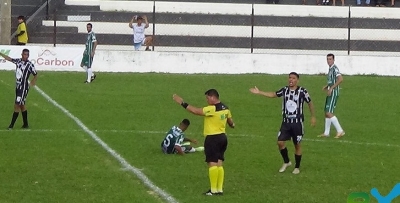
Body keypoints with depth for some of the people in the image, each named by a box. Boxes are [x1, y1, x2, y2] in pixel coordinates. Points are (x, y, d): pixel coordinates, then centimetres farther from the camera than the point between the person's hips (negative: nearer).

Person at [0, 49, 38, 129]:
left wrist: (34, 80, -23)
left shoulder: (30, 65, -12)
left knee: (17, 105, -9)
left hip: (24, 87, -7)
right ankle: (25, 124, 23)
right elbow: (9, 59, 20)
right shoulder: (18, 61, 5)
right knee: (22, 105, 14)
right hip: (18, 86, 7)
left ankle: (11, 125, -5)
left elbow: (35, 74, -6)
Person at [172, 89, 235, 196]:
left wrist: (182, 103, -15)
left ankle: (213, 190, -8)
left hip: (212, 138, -9)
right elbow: (230, 121, 21)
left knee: (212, 163, -7)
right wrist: (232, 125, 45)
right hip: (222, 137, 9)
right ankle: (220, 189, 12)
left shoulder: (212, 109, -19)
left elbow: (196, 111, -21)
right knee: (219, 164, 11)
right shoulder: (225, 108, 7)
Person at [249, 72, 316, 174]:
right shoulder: (285, 90, 0)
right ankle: (286, 162, 19)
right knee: (280, 142, -4)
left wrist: (313, 117, 3)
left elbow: (310, 103, 0)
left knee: (297, 145, 4)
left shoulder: (302, 91, -11)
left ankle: (297, 167, 19)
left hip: (297, 122, -3)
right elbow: (273, 94, 14)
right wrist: (259, 92, 9)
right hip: (286, 122, 4)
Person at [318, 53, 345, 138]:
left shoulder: (334, 68, -14)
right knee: (327, 113, 12)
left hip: (333, 93, -10)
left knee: (329, 113, -14)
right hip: (330, 93, 10)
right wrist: (326, 86, 14)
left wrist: (331, 88, -25)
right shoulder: (330, 68, 16)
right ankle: (326, 133, 19)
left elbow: (340, 79, -27)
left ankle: (340, 131, -11)